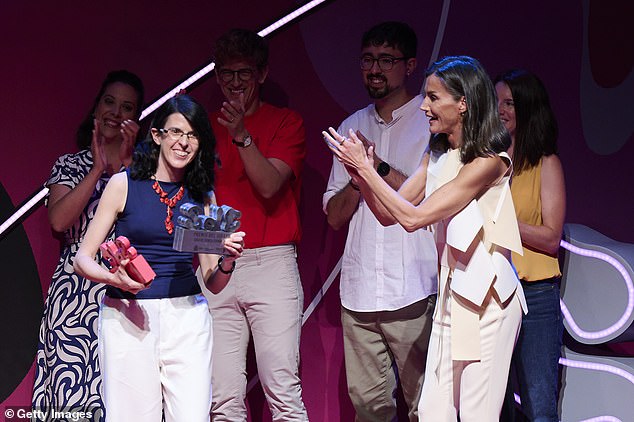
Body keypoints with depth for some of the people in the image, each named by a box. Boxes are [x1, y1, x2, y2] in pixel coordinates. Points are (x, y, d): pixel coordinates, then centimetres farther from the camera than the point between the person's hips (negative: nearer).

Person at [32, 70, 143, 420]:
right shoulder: (70, 165, 14)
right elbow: (58, 220, -4)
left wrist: (125, 164, -7)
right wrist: (98, 169, -5)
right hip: (75, 290, 0)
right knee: (70, 392, -8)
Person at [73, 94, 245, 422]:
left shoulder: (202, 197, 11)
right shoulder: (124, 184, 3)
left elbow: (213, 284, 12)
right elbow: (82, 259, 0)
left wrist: (227, 261, -10)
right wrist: (116, 278, -19)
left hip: (188, 319, 2)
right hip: (127, 318, -2)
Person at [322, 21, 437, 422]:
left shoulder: (434, 121, 1)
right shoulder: (352, 127, 16)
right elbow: (334, 215, 14)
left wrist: (379, 167, -13)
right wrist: (358, 177, -7)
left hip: (413, 293, -5)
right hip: (358, 292, 5)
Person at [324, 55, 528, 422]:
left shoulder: (488, 161, -16)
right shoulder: (437, 155, 11)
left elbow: (413, 217, -19)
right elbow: (389, 213, 11)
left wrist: (365, 168, -15)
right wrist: (360, 173, -6)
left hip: (485, 298, -8)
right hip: (452, 295, 8)